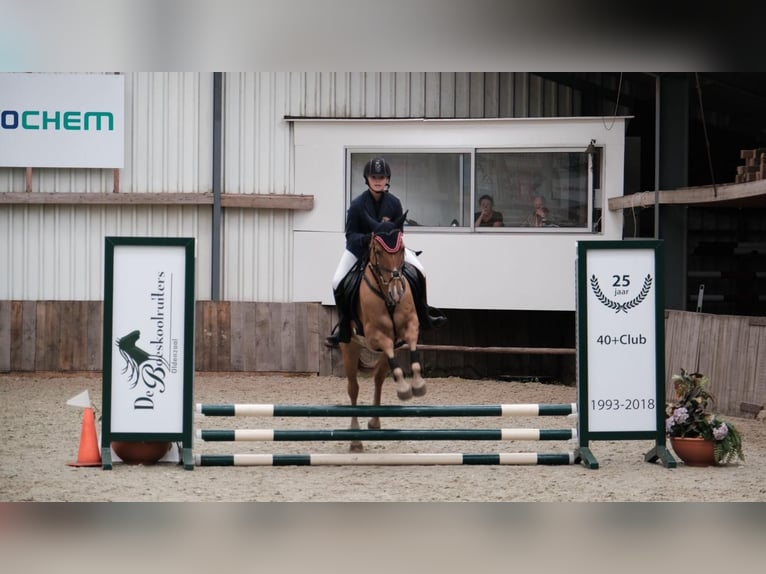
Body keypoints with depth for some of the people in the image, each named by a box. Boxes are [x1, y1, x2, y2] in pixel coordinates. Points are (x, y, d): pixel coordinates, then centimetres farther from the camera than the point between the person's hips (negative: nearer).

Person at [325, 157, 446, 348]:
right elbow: (350, 234, -17)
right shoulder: (357, 205, -22)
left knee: (420, 273, -9)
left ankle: (423, 315, 9)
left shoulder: (394, 203, -14)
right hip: (359, 248, -2)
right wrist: (366, 238, -36)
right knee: (338, 282, -18)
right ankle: (343, 326, -2)